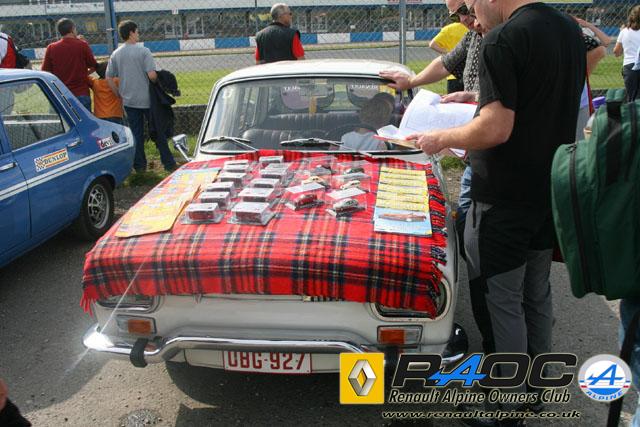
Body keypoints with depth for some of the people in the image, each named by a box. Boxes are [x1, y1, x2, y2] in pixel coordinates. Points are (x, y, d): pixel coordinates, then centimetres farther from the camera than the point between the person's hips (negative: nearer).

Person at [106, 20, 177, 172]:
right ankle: (168, 163, 11)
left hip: (129, 101, 4)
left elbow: (109, 78, 4)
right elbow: (152, 75, -19)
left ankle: (139, 165, 14)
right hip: (147, 99, -4)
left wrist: (120, 94, 13)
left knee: (136, 134, 11)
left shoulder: (115, 54, 4)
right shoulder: (143, 51, -11)